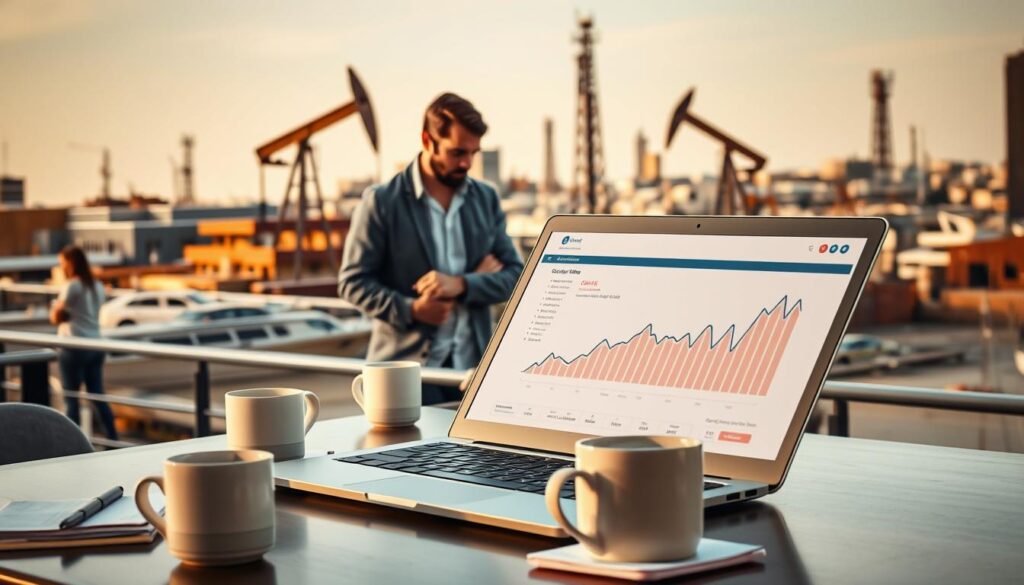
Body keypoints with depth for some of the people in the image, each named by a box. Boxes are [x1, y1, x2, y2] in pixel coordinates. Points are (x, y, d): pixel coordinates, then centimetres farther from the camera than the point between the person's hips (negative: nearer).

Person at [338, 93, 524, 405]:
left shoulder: (486, 199, 9)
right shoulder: (382, 202, -3)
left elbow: (515, 274, 7)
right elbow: (352, 282, -2)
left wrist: (461, 284, -12)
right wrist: (410, 310, -18)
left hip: (473, 365, 4)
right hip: (406, 365, -3)